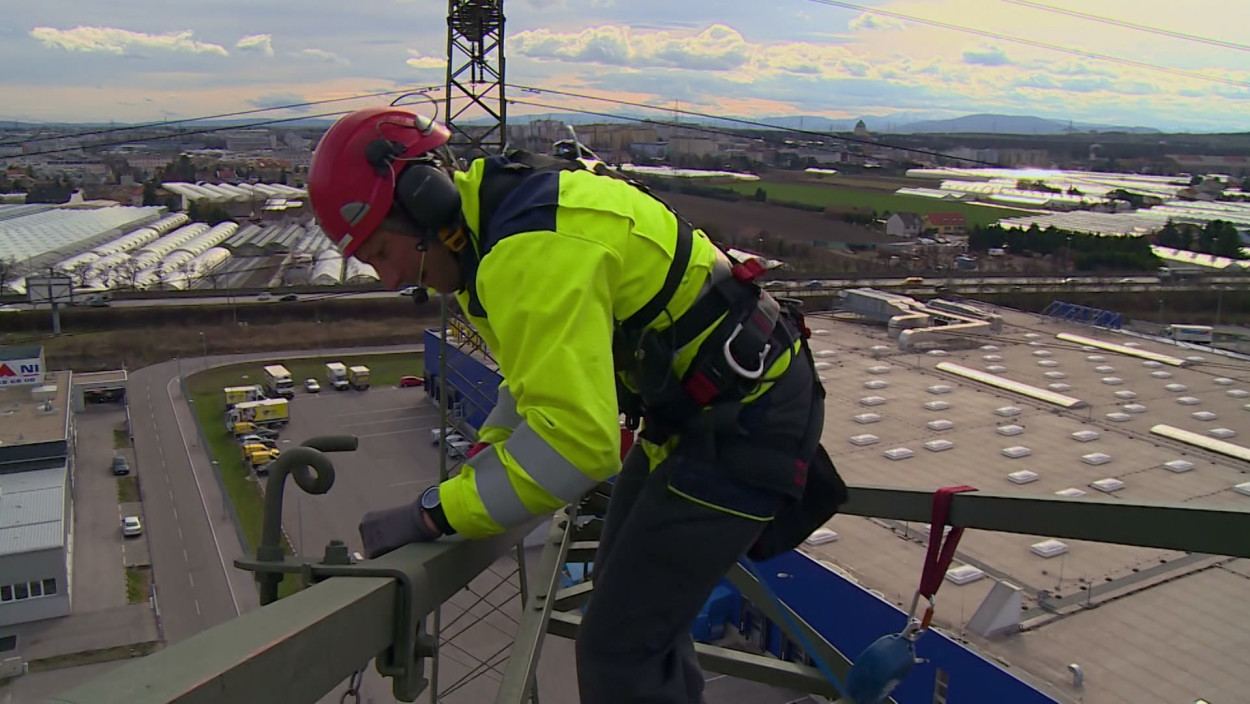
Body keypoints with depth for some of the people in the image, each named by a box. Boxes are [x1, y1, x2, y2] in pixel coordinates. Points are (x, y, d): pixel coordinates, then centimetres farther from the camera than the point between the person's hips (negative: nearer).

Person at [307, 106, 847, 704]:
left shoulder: (536, 250, -28)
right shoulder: (497, 225, 6)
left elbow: (576, 441, -33)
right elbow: (547, 377, 16)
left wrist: (434, 514, -25)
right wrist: (470, 473, 4)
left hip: (746, 418, -10)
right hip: (694, 405, 11)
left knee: (617, 649, -8)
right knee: (634, 599, 25)